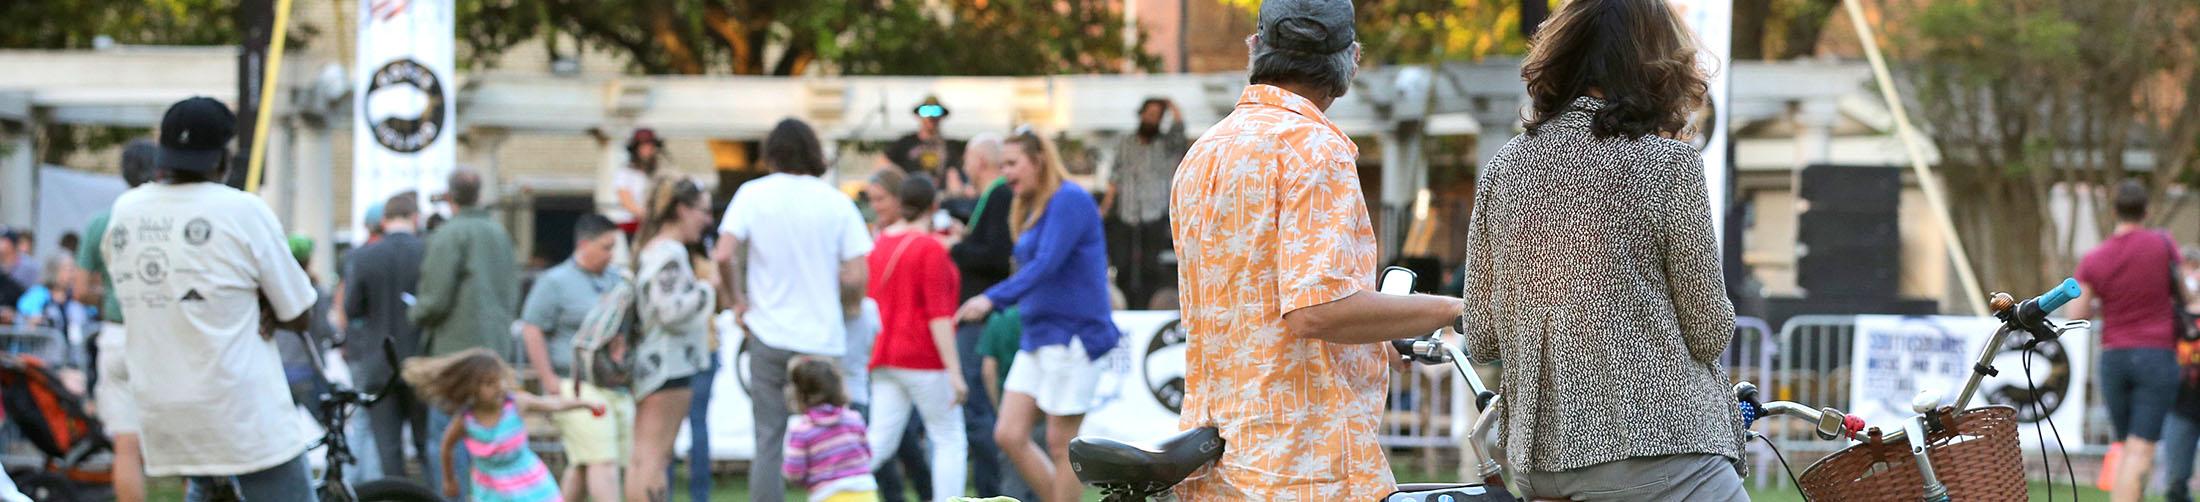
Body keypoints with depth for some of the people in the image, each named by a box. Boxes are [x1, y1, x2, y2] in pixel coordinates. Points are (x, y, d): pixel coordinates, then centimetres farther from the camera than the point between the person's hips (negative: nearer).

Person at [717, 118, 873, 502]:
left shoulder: (753, 194, 0)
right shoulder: (836, 201, 1)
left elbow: (724, 255, -11)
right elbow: (857, 276, -5)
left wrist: (738, 300, 5)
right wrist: (850, 306, 15)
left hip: (768, 336, 0)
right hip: (823, 339, 0)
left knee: (769, 442, 3)